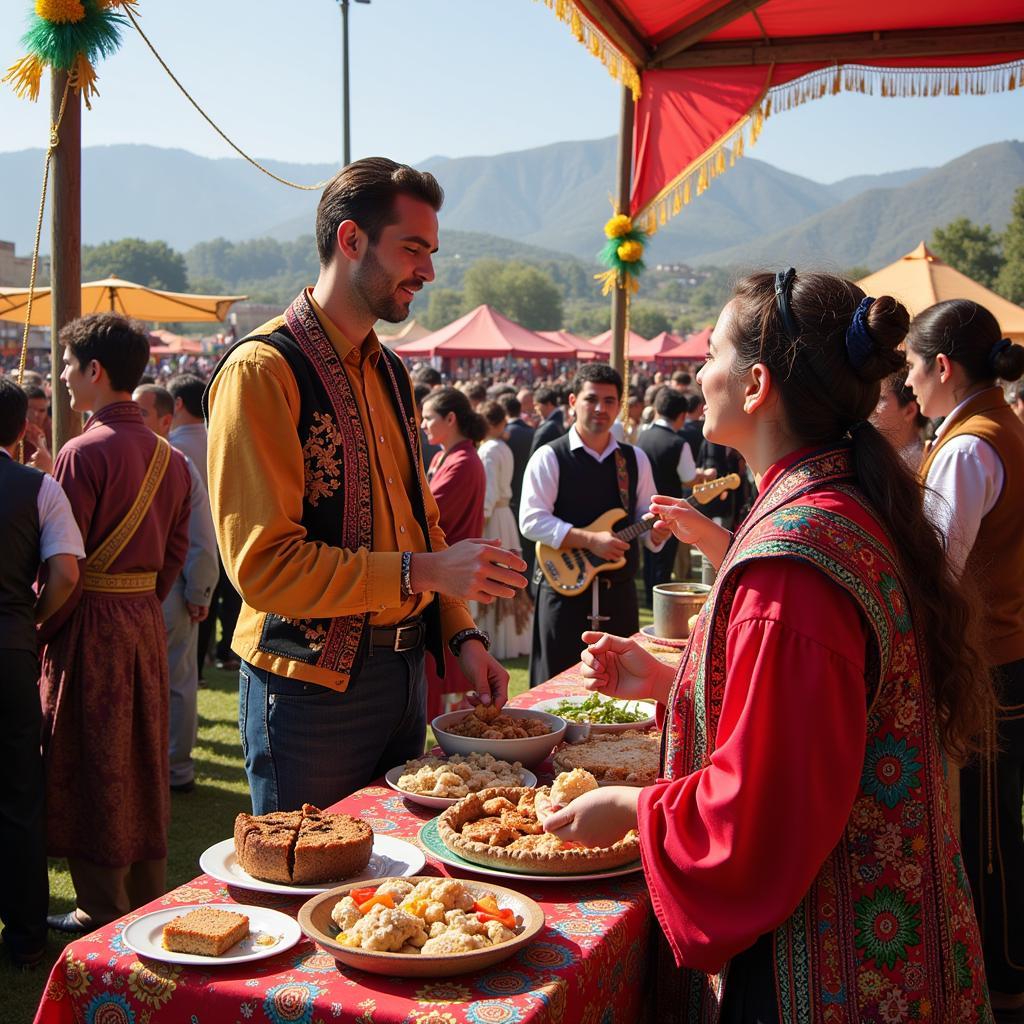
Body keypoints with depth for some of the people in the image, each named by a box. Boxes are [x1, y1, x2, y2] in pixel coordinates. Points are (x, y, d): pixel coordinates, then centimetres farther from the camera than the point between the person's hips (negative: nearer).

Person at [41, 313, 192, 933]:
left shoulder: (85, 452, -16)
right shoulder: (170, 457, 7)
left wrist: (44, 627, -5)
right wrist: (144, 603, 17)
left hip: (92, 624, -7)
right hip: (148, 620, 7)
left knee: (91, 768, 3)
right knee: (142, 760, 16)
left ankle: (103, 911, 11)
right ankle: (148, 897, 27)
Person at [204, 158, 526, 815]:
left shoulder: (390, 372, 12)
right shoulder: (263, 370, -14)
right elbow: (263, 565, -21)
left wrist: (461, 635, 6)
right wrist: (423, 573, -24)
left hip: (405, 672, 8)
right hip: (313, 684, -8)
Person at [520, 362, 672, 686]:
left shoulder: (635, 459, 9)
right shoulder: (549, 458, -5)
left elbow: (645, 516, 12)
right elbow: (531, 521, -13)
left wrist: (656, 531, -12)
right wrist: (590, 540, -20)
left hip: (620, 591, 4)